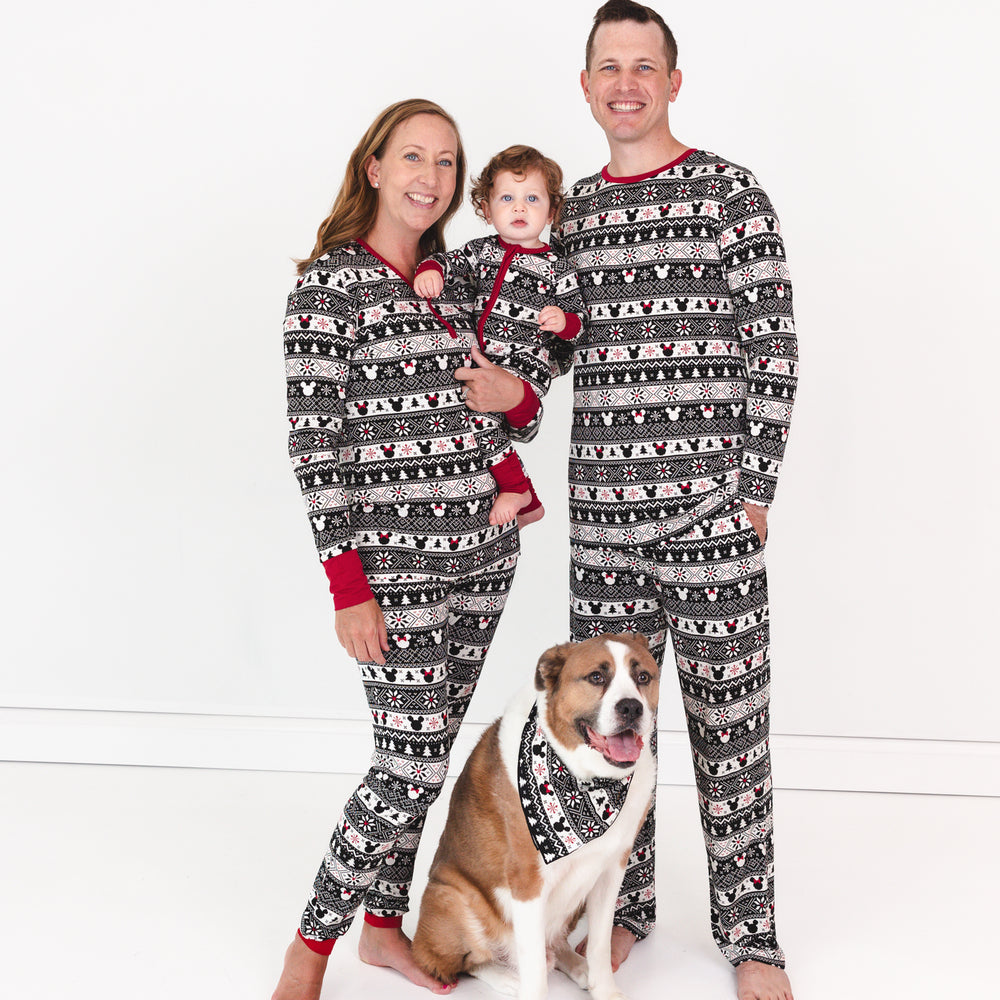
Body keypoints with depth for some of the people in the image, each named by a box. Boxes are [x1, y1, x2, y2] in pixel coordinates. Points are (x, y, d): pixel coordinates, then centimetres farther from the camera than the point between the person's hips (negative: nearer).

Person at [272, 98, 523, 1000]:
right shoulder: (330, 284, -9)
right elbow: (315, 444, -14)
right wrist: (349, 590, -18)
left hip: (483, 553, 7)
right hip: (394, 560, -7)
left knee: (426, 754, 13)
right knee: (411, 766, -7)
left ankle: (385, 924, 30)